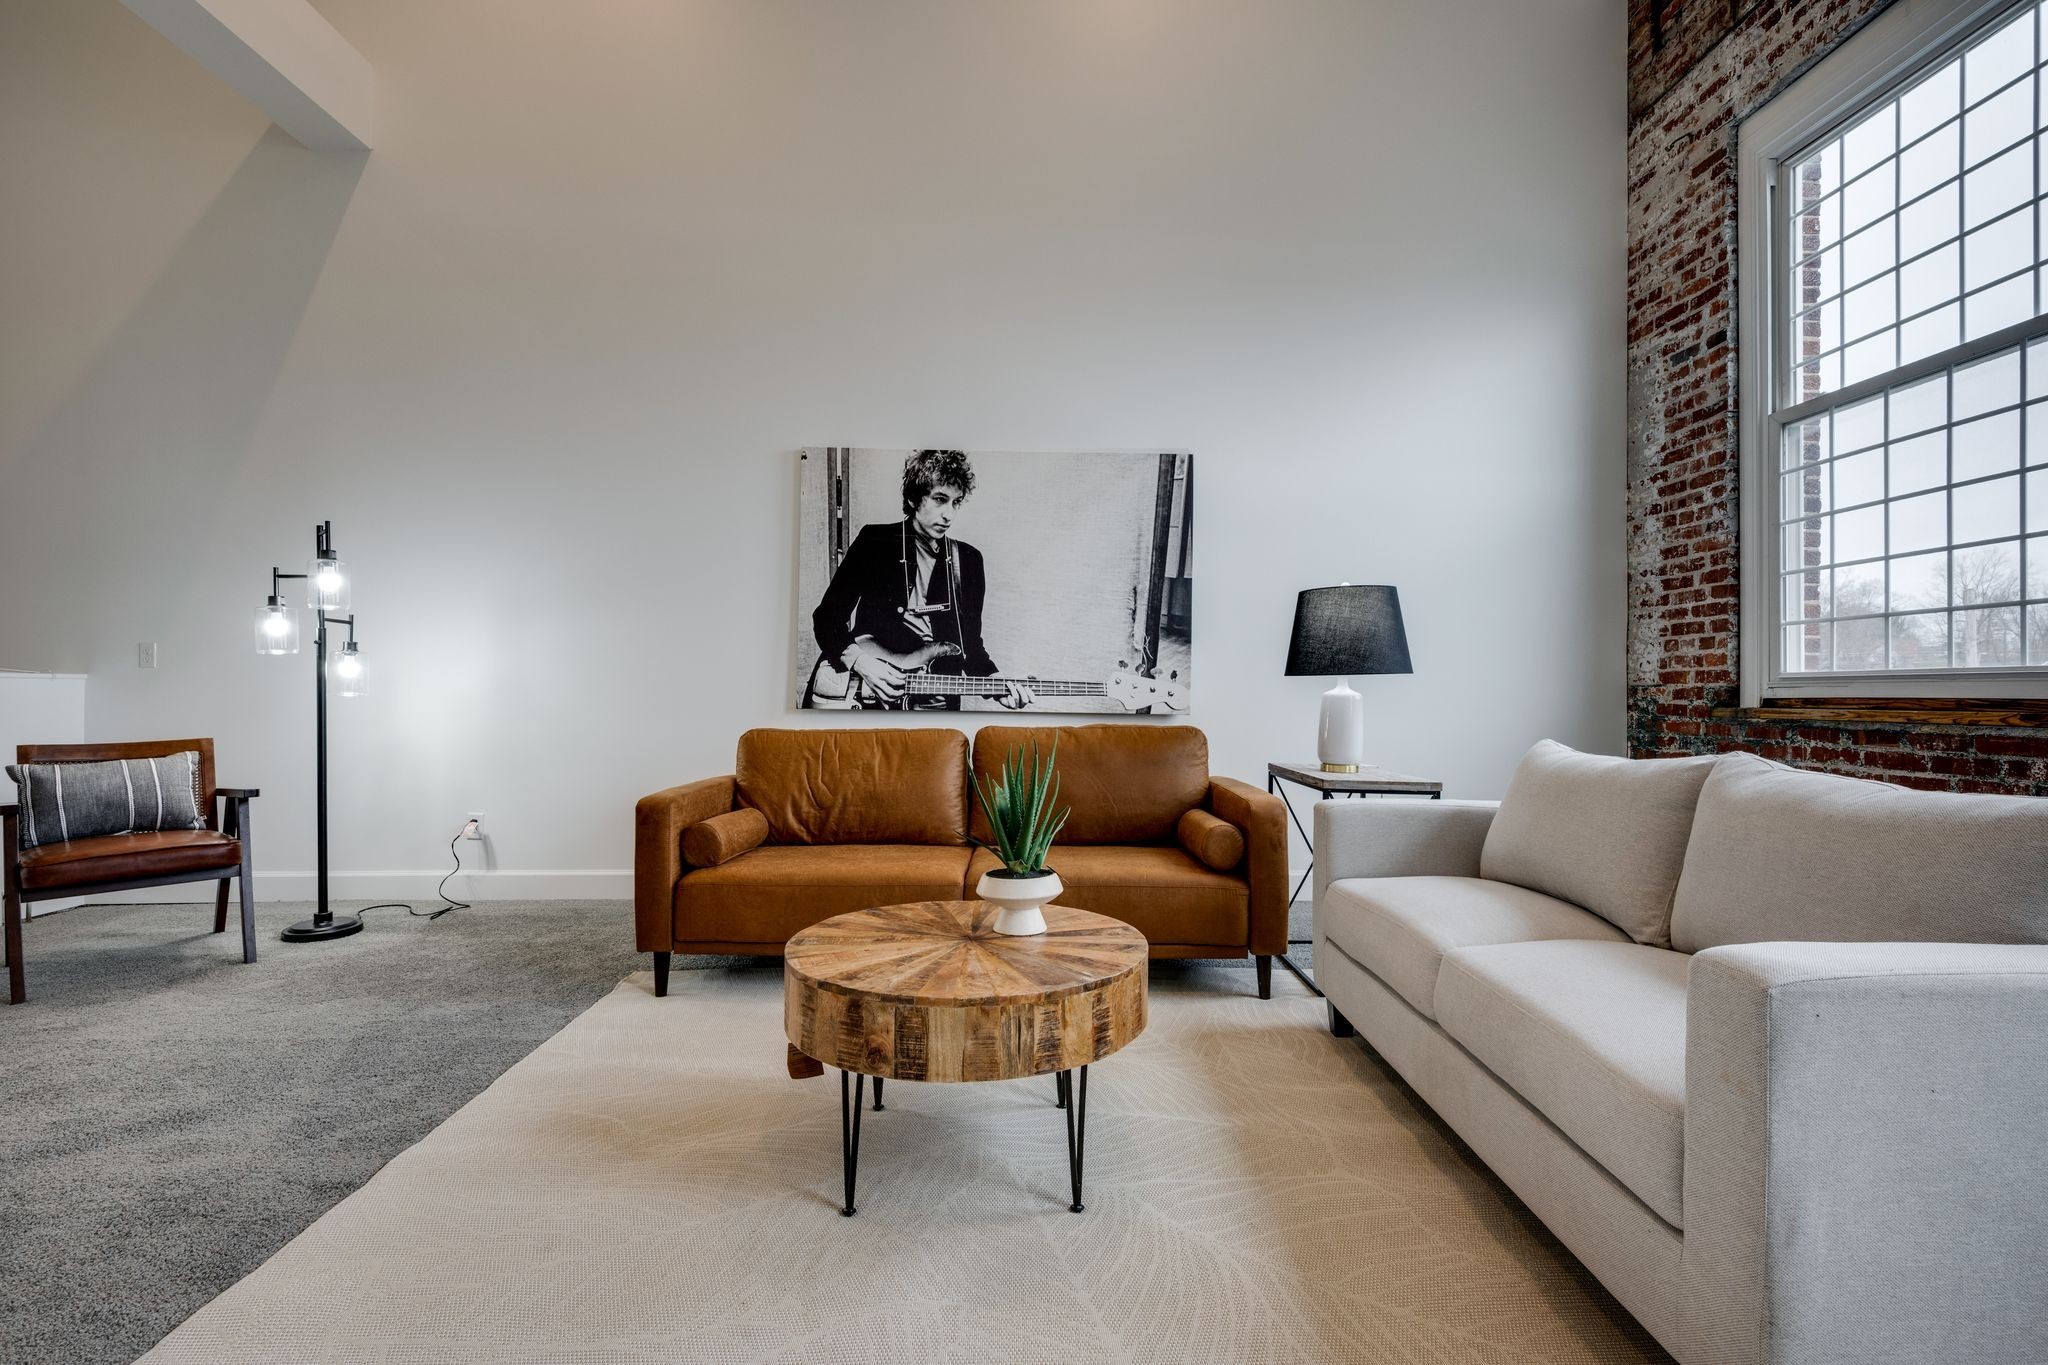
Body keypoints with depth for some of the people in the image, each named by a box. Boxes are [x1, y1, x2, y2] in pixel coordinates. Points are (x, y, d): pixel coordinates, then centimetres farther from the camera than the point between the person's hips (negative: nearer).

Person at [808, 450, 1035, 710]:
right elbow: (826, 617, 3)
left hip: (938, 703, 2)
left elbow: (970, 642, 12)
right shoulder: (875, 542, 1)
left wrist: (997, 684, -4)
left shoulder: (968, 560, 9)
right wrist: (860, 662, -12)